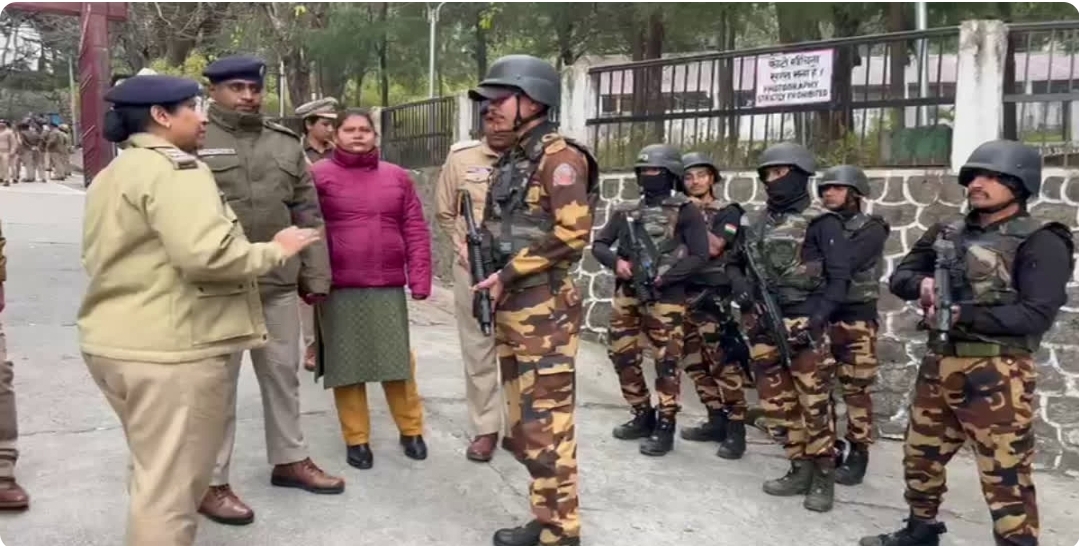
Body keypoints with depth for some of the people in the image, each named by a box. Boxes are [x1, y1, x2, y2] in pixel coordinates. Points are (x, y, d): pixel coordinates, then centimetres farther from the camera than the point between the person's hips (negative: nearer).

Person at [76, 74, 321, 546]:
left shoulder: (111, 175, 18)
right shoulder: (174, 168, -15)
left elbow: (128, 257, 20)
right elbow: (206, 255, -27)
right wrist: (275, 250, -15)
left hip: (114, 342, 10)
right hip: (169, 348, -10)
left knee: (155, 471, 25)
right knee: (171, 486, 0)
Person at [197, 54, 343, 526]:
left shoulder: (285, 144, 11)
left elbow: (307, 214, 12)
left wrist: (316, 277, 9)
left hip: (278, 284, 5)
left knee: (283, 373, 15)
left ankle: (289, 460, 32)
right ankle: (211, 483, 16)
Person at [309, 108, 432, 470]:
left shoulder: (397, 177, 9)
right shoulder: (318, 175, 0)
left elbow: (416, 231, 7)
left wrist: (419, 279, 1)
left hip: (388, 288, 2)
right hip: (338, 289, -2)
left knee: (399, 362, 8)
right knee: (346, 366, 6)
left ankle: (411, 431, 24)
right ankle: (356, 439, 19)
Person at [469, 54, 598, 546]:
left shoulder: (559, 156, -10)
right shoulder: (511, 161, 17)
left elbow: (572, 232, -19)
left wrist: (508, 275, -16)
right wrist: (490, 274, 8)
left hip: (543, 310, -9)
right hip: (509, 309, 9)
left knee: (545, 423, -4)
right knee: (523, 421, 14)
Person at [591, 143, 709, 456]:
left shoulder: (685, 211, -2)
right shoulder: (626, 211, 12)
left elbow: (699, 256, -7)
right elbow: (599, 245, 12)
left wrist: (661, 276, -15)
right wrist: (616, 262, -9)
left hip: (664, 298, -5)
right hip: (626, 295, 6)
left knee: (666, 363, -2)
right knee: (623, 357, 10)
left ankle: (664, 427, 10)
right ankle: (642, 416, 27)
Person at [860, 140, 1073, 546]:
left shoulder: (1040, 242, -7)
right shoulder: (947, 234, 12)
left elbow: (1037, 315, -16)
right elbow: (899, 276, 11)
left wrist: (965, 315, -23)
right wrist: (921, 284, -12)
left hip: (996, 375, -7)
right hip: (938, 365, 7)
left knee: (1005, 477, -3)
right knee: (920, 456, 19)